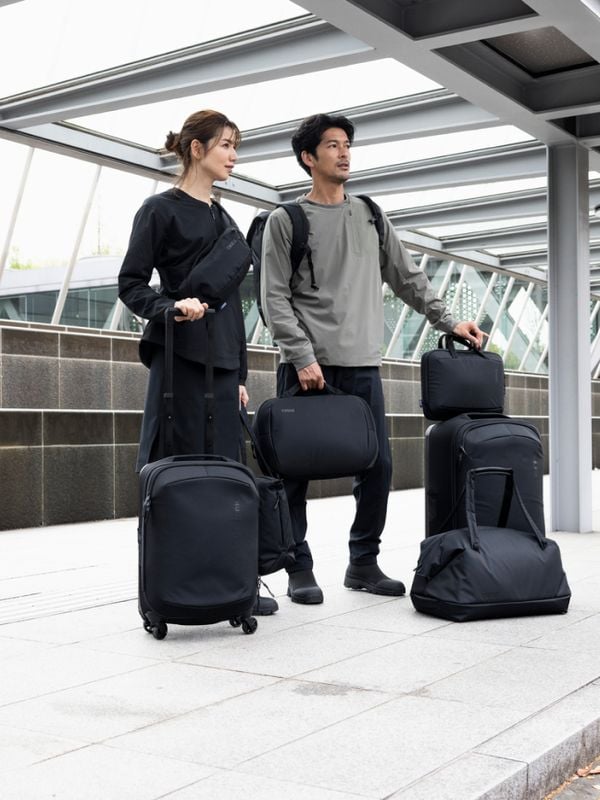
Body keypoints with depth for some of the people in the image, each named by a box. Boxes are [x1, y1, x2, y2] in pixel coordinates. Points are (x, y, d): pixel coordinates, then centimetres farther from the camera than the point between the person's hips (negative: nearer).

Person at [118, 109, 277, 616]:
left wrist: (240, 374, 19)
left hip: (221, 361, 7)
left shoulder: (223, 218, 20)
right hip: (180, 356, -7)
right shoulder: (162, 209, 0)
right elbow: (131, 285, -4)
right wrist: (172, 306, -24)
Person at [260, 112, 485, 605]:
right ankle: (300, 568, 10)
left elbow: (408, 279, 20)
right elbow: (275, 298, -4)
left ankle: (364, 563, 17)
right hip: (308, 365, -4)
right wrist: (302, 357, -13)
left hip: (362, 364, 4)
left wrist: (448, 321, 11)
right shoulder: (286, 220, 3)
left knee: (377, 466, 3)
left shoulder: (371, 217, 16)